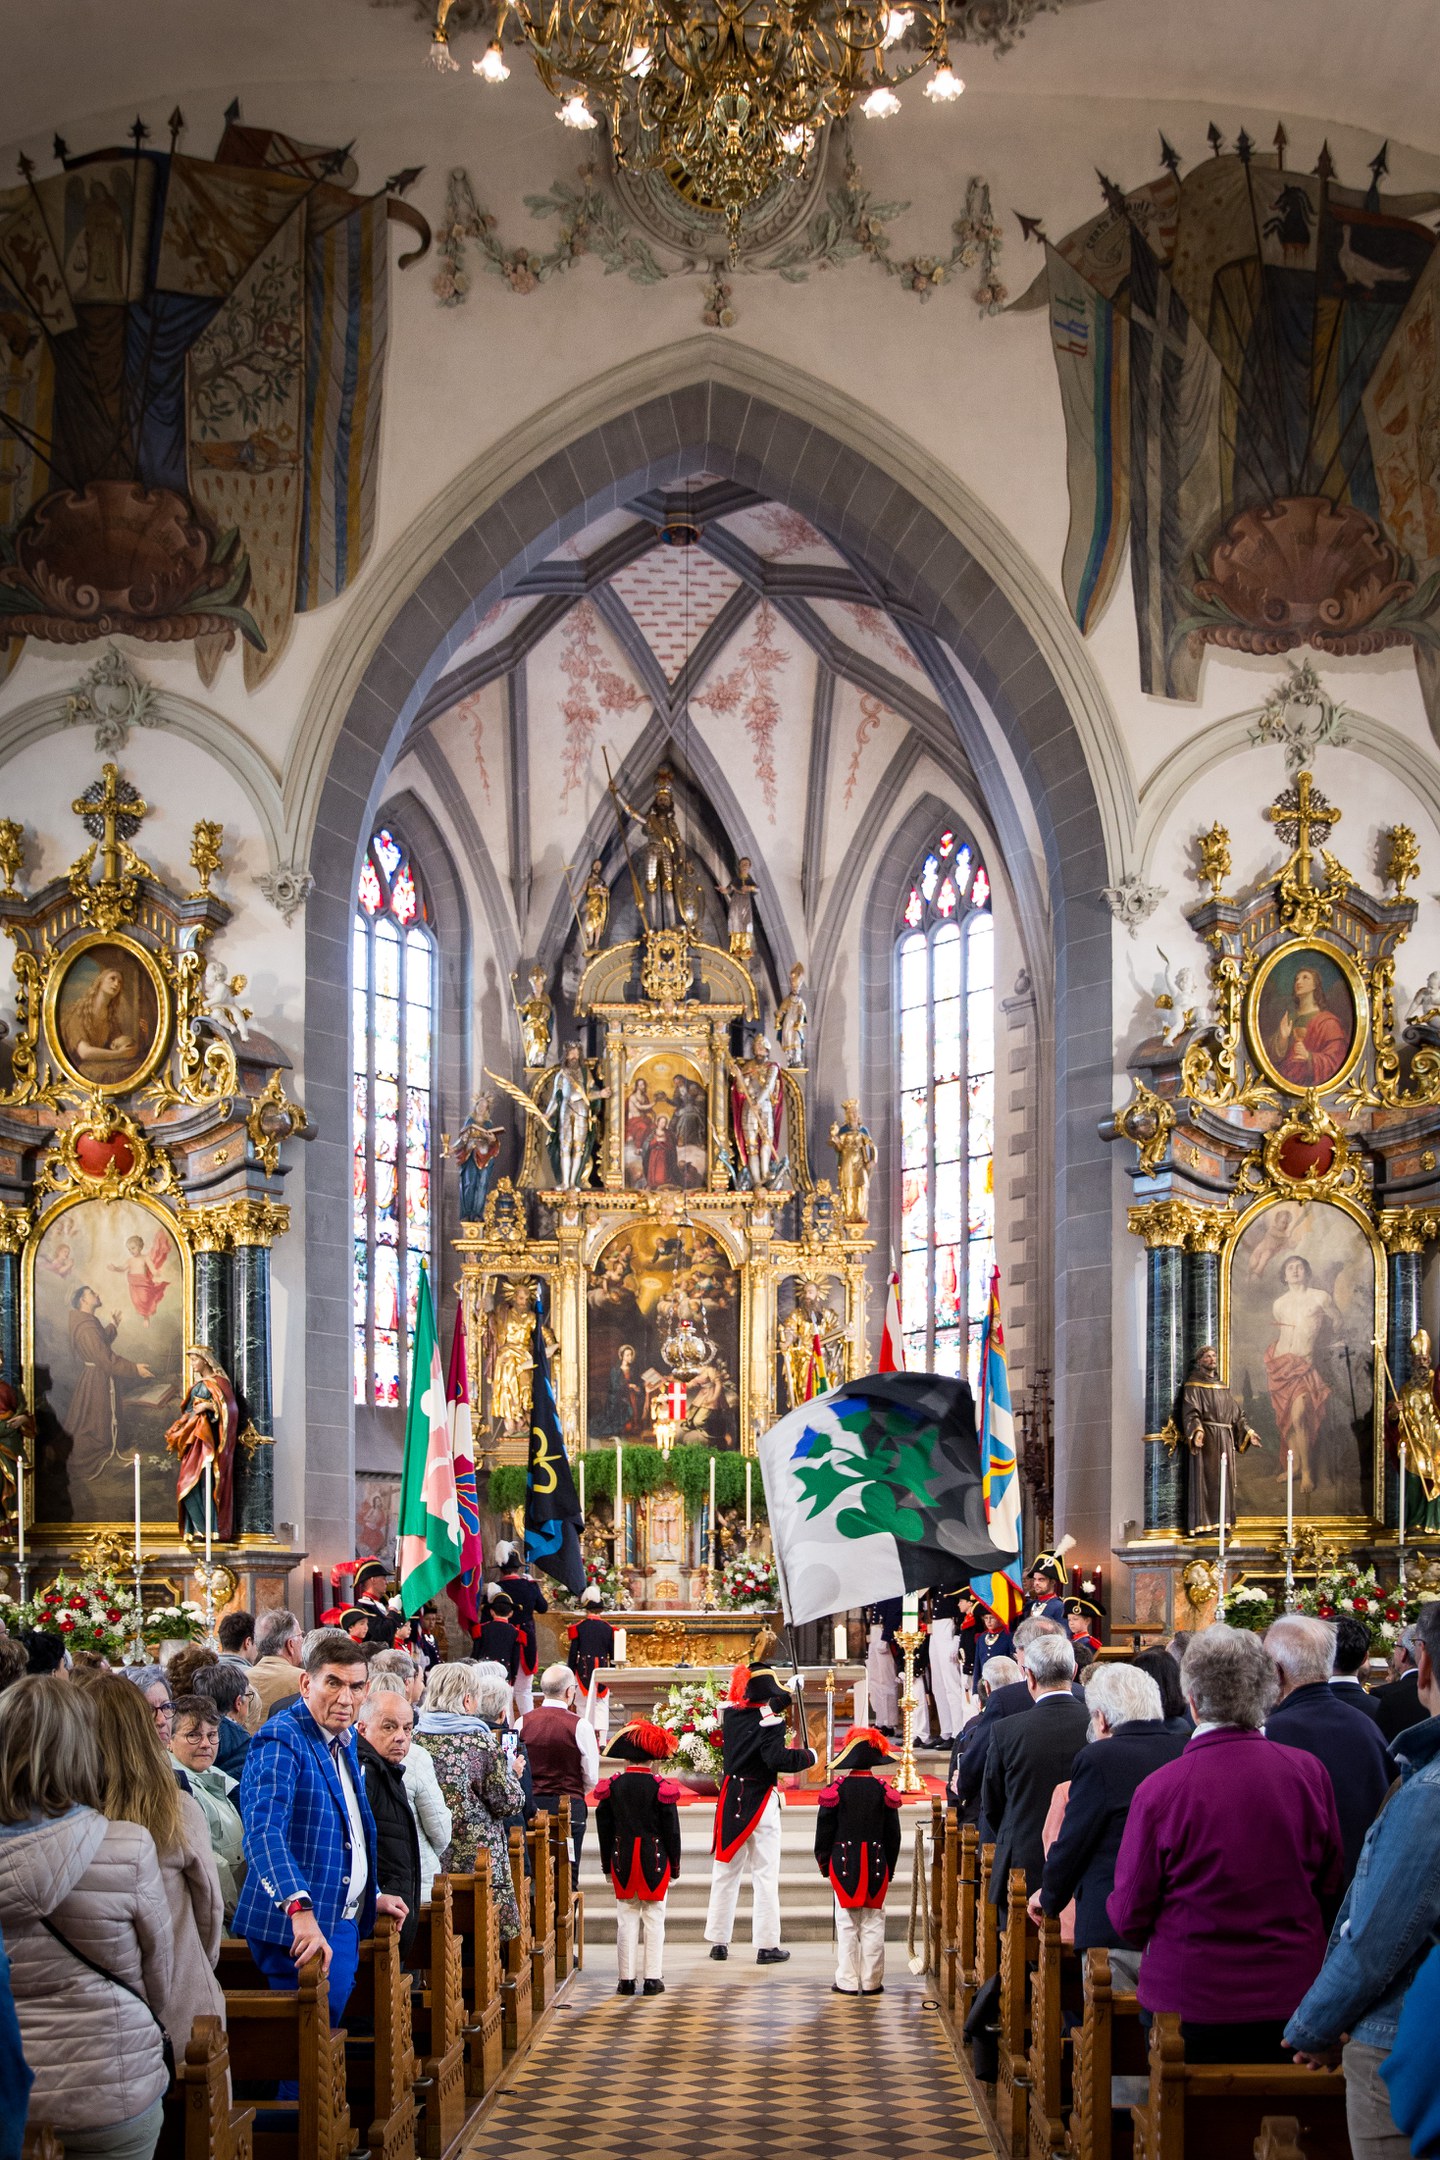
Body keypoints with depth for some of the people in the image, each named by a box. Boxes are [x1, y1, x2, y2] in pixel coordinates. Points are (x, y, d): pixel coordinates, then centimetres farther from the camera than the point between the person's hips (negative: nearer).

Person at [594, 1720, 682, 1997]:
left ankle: (626, 1978, 8)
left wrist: (608, 1865, 13)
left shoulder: (611, 1787, -1)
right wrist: (674, 1866, 5)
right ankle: (652, 1978, 6)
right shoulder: (662, 1787, -9)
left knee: (626, 1919, 8)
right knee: (654, 1920, 5)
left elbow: (604, 1829, 4)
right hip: (654, 1860, -2)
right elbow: (671, 1830, -5)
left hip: (622, 1860, 2)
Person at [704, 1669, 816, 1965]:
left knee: (725, 1873, 13)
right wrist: (808, 1756, -11)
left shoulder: (731, 1714, 2)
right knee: (765, 1875, 0)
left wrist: (783, 1700, 20)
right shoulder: (771, 1721, -15)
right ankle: (766, 1946, 1)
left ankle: (718, 1941, 18)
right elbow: (777, 1759, -24)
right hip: (760, 1804, -6)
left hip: (731, 1801, 6)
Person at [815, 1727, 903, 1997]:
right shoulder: (884, 1792, -2)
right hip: (876, 1865, 1)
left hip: (843, 1863, -1)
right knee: (873, 1924, 5)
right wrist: (889, 1869, 14)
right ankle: (871, 1981, 6)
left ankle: (847, 1981, 6)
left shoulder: (836, 1790, -6)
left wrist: (824, 1864, 10)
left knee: (846, 1924, 5)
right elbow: (893, 1835, 4)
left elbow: (824, 1830, -1)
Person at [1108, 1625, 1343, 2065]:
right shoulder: (1309, 1773, -8)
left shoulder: (1159, 1789, -16)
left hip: (1190, 2003, -2)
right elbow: (1330, 1882, 7)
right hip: (1293, 2001, 3)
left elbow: (1129, 1917, -8)